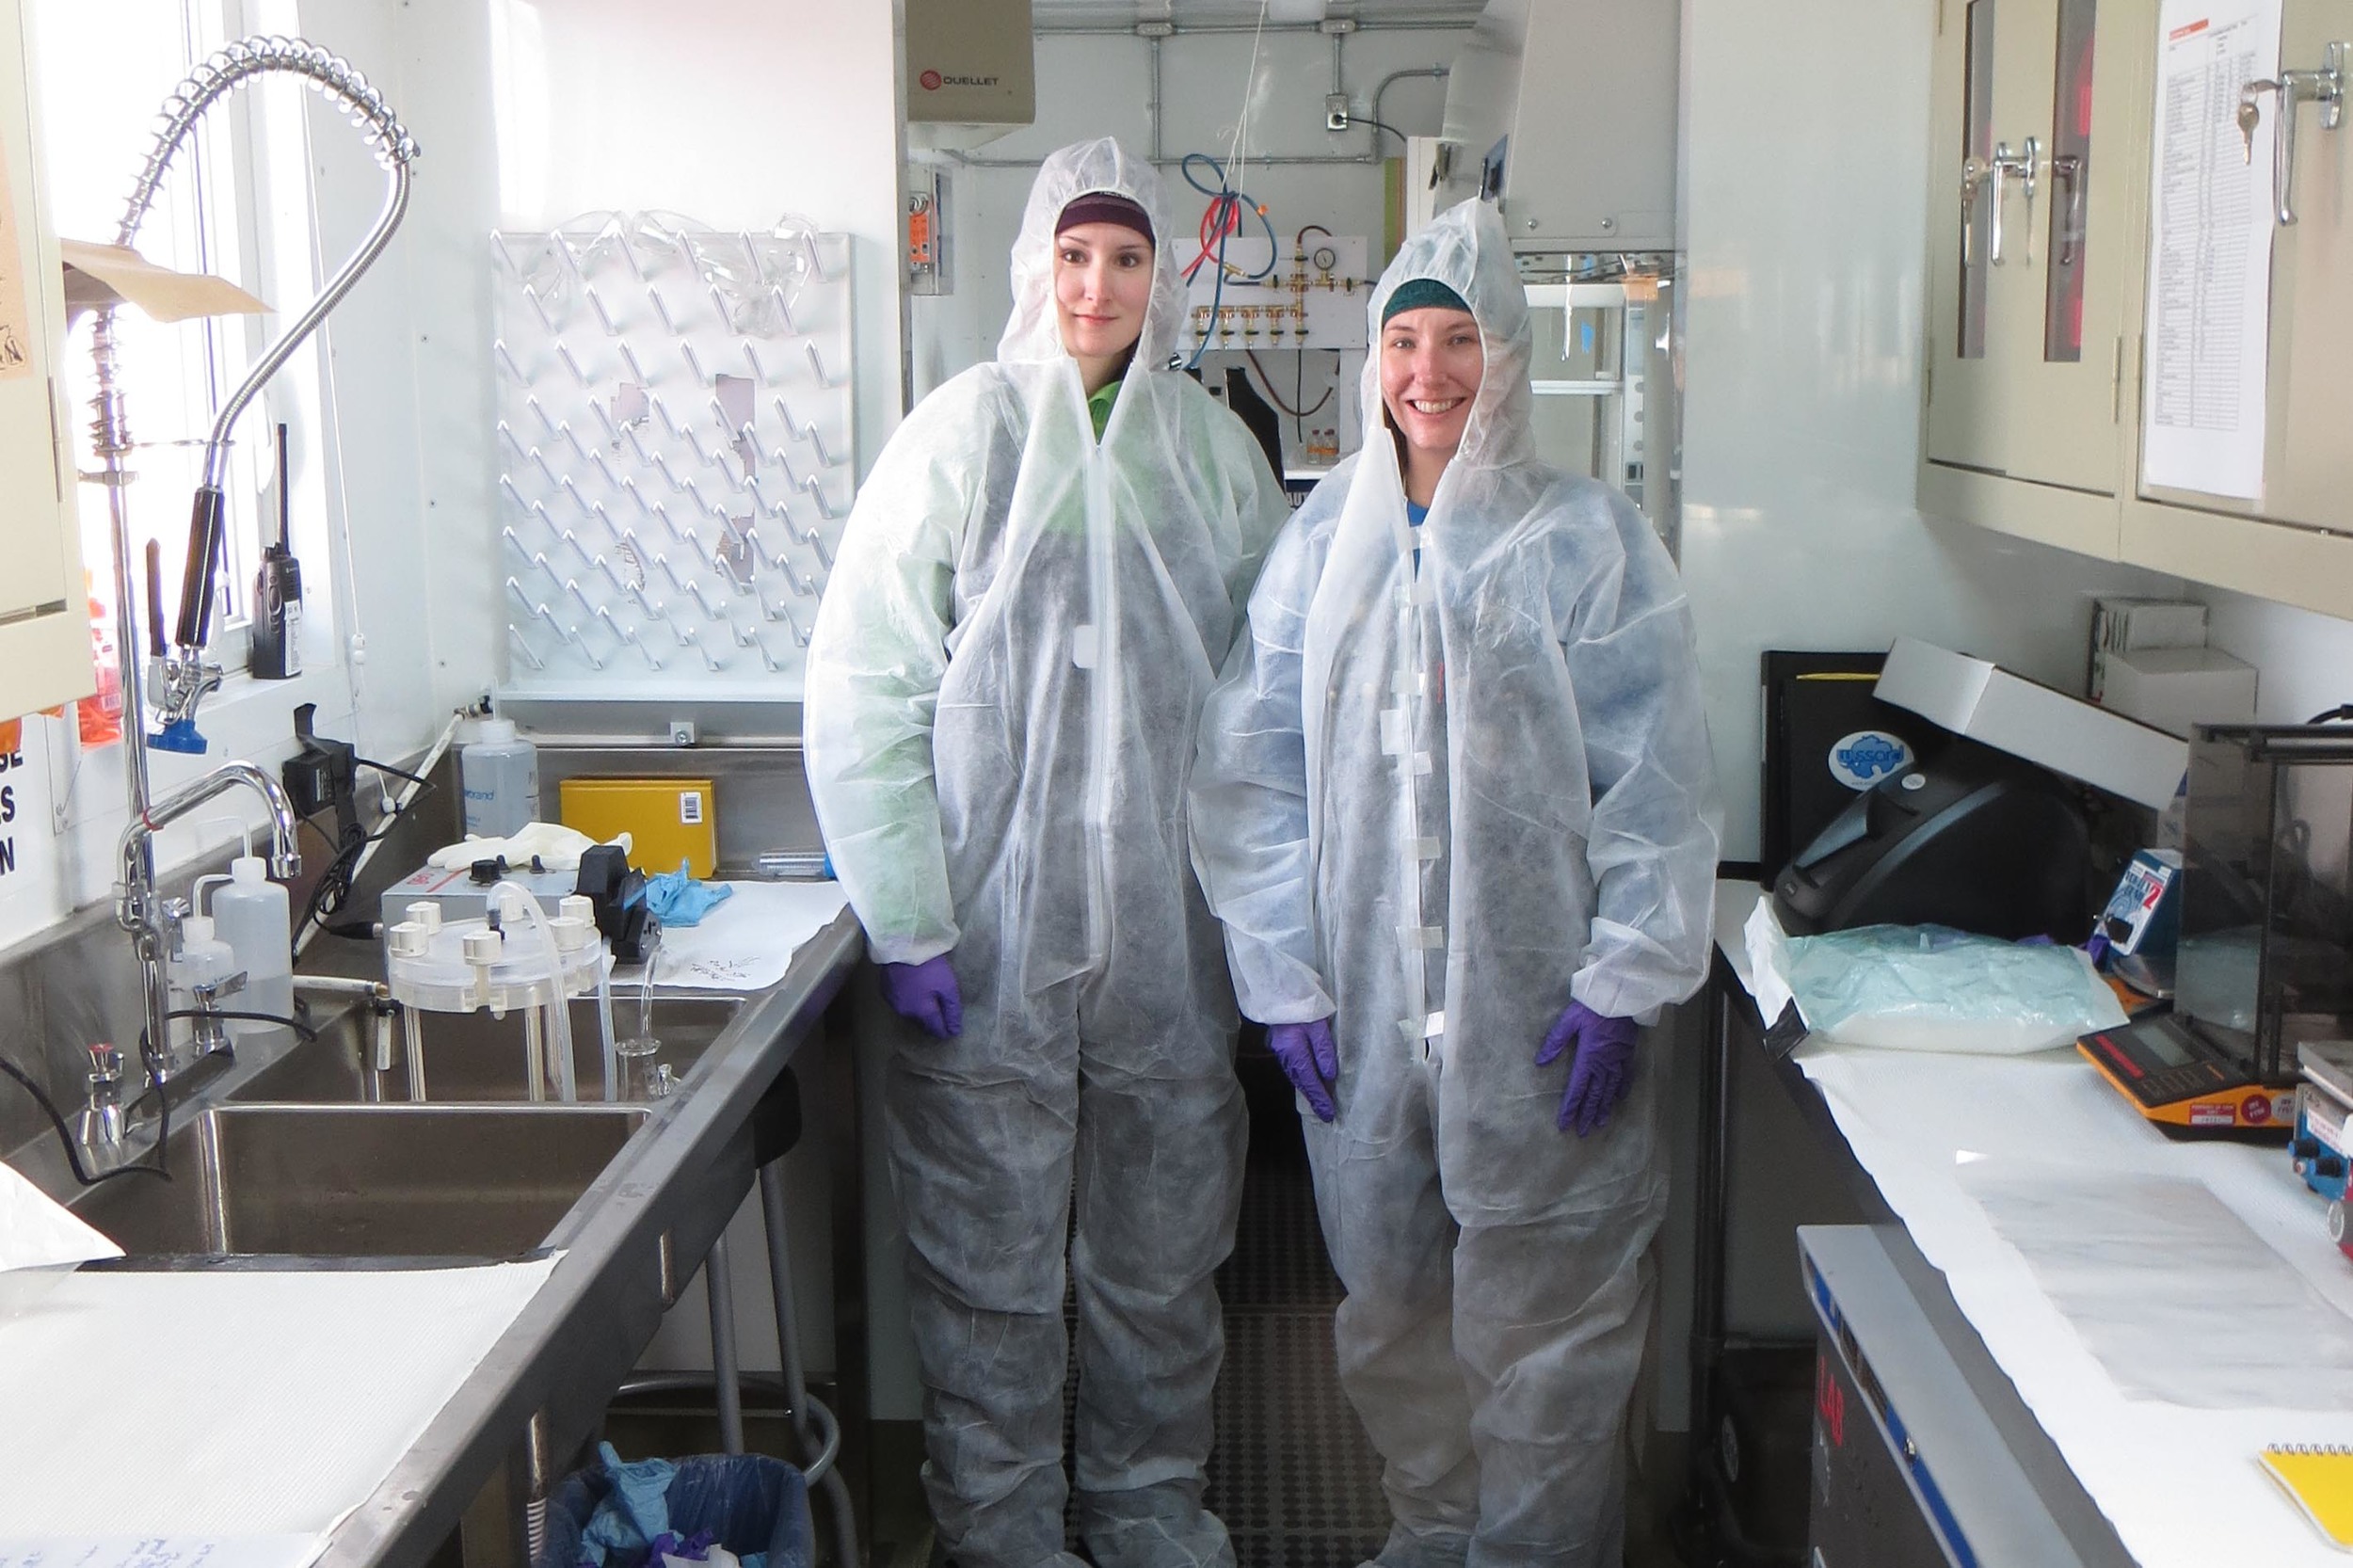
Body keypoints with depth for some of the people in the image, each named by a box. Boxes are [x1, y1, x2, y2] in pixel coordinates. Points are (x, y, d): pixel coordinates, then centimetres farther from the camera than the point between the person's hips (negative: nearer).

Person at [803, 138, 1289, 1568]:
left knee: (1164, 1254, 15)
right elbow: (861, 696, -7)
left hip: (1168, 930, 3)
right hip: (994, 930, -3)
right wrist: (906, 921, -11)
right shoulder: (961, 435, -5)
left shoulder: (1213, 448, 5)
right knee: (992, 1264, 7)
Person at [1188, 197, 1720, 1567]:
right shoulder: (1326, 538, 7)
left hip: (1535, 1015, -3)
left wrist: (1620, 983, -10)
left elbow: (1657, 779, -4)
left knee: (1542, 1324, 4)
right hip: (1364, 1008, 3)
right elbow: (1255, 769, 7)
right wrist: (1282, 976, 1)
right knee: (1393, 1312, 15)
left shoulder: (1588, 539, -3)